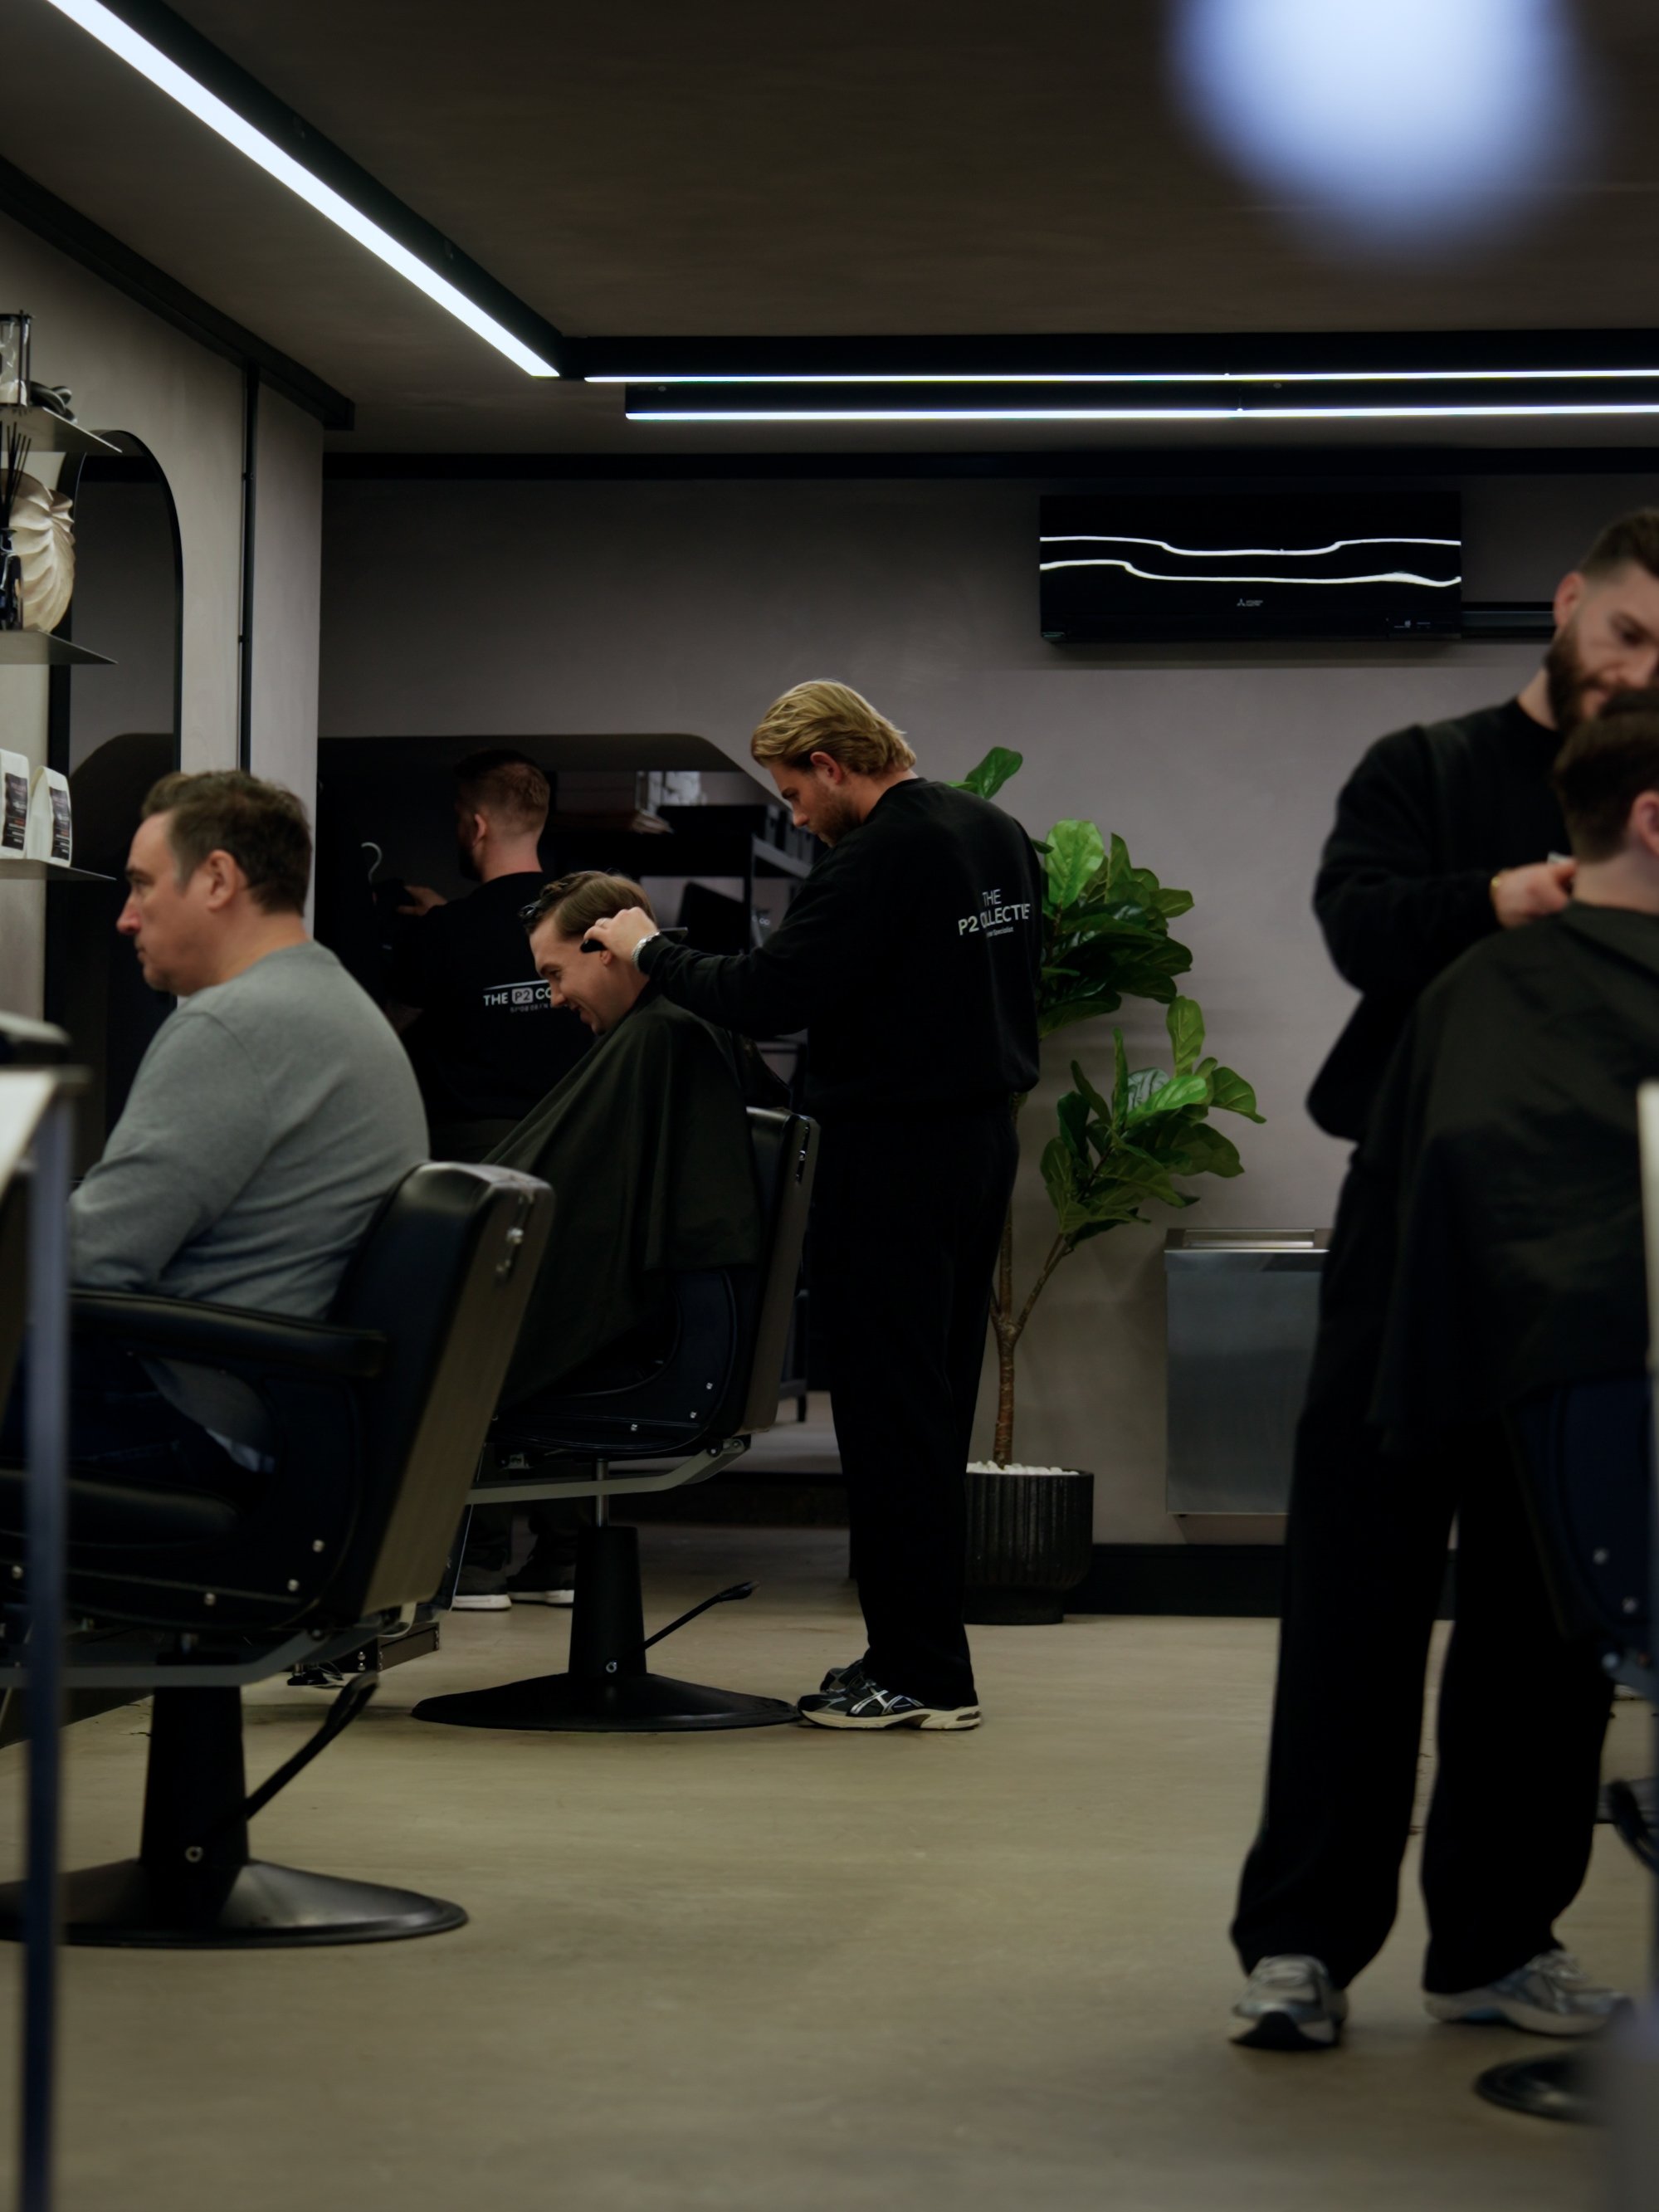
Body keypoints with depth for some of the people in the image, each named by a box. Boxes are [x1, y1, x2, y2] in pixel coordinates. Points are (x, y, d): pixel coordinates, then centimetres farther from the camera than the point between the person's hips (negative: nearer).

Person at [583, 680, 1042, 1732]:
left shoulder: (878, 858, -19)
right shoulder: (1000, 835, 10)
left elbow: (768, 996, -21)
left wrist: (653, 950, -6)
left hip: (895, 1156, -9)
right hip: (985, 1137, 9)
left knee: (889, 1412, -4)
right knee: (937, 1409, 14)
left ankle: (923, 1674, -2)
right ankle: (924, 1647, 20)